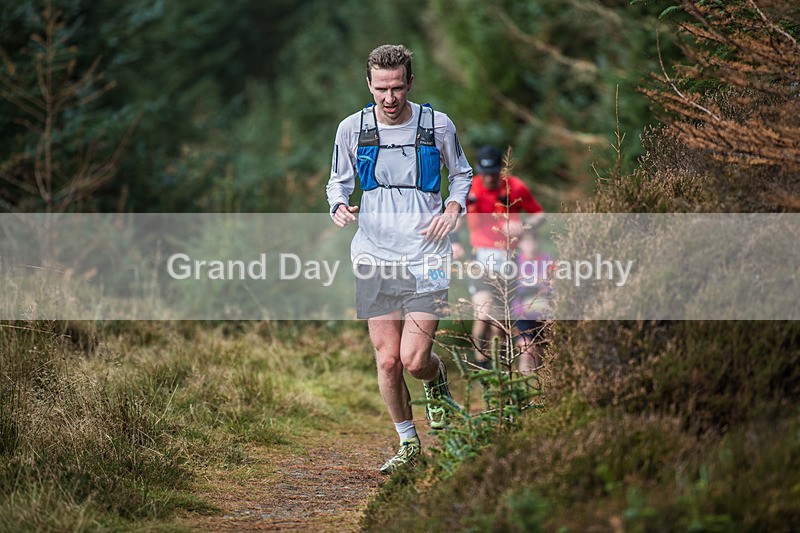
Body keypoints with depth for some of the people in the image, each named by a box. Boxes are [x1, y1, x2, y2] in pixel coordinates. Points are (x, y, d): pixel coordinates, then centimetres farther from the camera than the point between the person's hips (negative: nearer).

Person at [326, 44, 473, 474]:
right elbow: (339, 180, 15)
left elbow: (461, 174, 14)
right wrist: (339, 206, -7)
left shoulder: (438, 125, -2)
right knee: (387, 360, 1)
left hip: (426, 257, -2)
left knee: (414, 359, -10)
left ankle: (437, 379, 26)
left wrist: (453, 209, -5)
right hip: (374, 258, 2)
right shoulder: (352, 129, 0)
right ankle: (407, 443, 20)